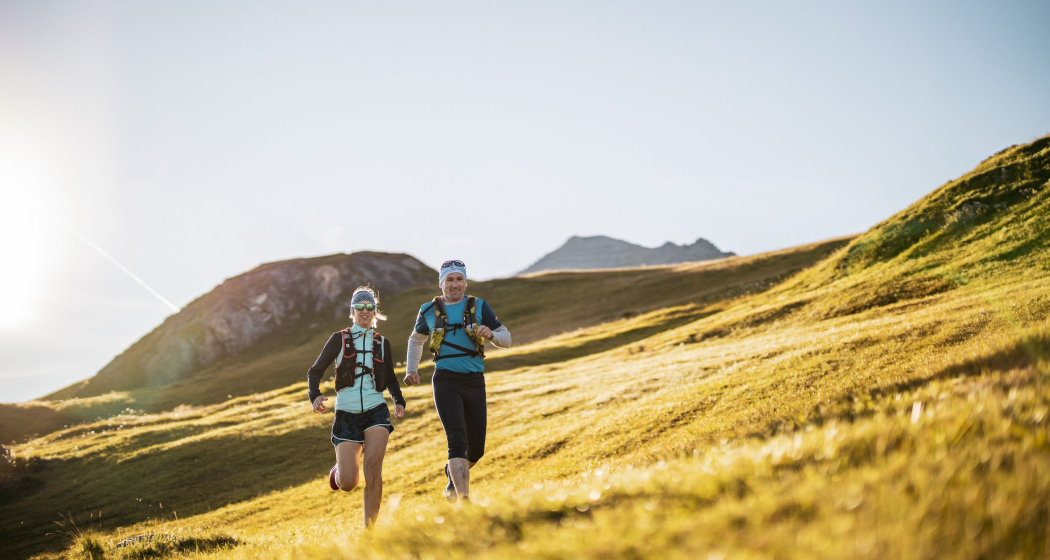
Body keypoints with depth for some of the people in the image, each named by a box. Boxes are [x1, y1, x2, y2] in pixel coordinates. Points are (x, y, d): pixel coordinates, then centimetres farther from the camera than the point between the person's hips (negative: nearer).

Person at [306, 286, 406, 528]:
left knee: (373, 466, -22)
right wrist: (315, 395, -18)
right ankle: (339, 471, 31)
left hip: (376, 411, 1)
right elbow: (315, 371, 2)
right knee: (347, 484, -8)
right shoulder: (339, 339, 4)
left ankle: (370, 529, -11)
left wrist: (399, 401, 5)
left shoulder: (382, 343, 12)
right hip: (346, 414, -1)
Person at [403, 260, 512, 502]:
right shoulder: (430, 310, 5)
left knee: (476, 449, 7)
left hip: (475, 382, 2)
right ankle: (464, 499, -20)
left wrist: (491, 334, -18)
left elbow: (506, 339, 3)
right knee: (457, 439, -20)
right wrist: (411, 369, 12)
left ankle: (452, 474, 40)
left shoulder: (479, 307, 4)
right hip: (446, 382, -2)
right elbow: (416, 340, 24)